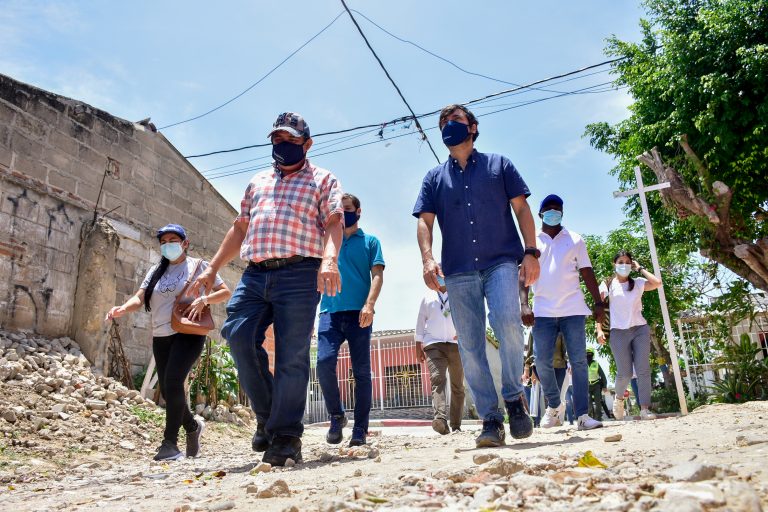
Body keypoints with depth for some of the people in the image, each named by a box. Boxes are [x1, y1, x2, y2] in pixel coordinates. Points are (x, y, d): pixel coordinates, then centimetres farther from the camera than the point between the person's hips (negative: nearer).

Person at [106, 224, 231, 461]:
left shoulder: (198, 266, 4)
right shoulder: (156, 271, 16)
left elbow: (225, 292, 1)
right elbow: (139, 298, 5)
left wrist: (203, 300, -17)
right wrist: (123, 308, -17)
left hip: (188, 333, -5)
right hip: (160, 337, 6)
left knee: (172, 382, -22)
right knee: (167, 390, 8)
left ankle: (170, 442, -14)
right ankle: (192, 425, 34)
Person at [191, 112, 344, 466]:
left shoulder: (322, 179, 13)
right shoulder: (258, 182, 28)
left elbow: (334, 223, -3)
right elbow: (239, 228, 27)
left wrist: (329, 259, -23)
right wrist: (212, 268, 18)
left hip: (299, 274, -4)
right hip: (255, 274, 5)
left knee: (291, 355, -8)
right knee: (238, 335, -13)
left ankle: (285, 434, 2)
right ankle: (267, 415, 6)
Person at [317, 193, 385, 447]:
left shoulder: (370, 241, 14)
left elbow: (377, 275, 3)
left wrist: (369, 304, -13)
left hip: (358, 313, -2)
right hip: (330, 311, 2)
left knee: (361, 371, -2)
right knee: (324, 361, -16)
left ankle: (360, 429, 6)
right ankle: (336, 416, 5)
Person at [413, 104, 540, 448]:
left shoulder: (499, 165, 16)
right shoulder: (434, 178, 19)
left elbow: (521, 207, 10)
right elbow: (425, 222, 10)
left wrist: (531, 251, -3)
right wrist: (427, 258, -8)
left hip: (501, 262, -2)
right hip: (458, 272, 2)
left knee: (506, 320, -27)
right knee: (470, 348, -1)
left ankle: (513, 396, -6)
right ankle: (490, 419, 9)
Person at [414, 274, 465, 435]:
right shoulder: (427, 297, 18)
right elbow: (420, 322, 18)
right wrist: (418, 346, 13)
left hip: (457, 344, 1)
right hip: (433, 345, 0)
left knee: (457, 385, 4)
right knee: (437, 379, -21)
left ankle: (456, 425, 11)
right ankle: (440, 418, -36)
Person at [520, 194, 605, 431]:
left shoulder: (575, 240, 13)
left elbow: (587, 272, 11)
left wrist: (598, 303, 2)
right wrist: (524, 305, -9)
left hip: (573, 309, 1)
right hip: (543, 311, 0)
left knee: (579, 361, -3)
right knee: (542, 361, -4)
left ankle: (582, 415, 0)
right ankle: (555, 405, 18)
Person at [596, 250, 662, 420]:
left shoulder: (638, 283, 10)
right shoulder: (608, 285, 5)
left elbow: (657, 283, -8)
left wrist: (640, 269, 3)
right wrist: (599, 329, -10)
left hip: (640, 329, 2)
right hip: (618, 331, -2)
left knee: (643, 370, -4)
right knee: (624, 373, -2)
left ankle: (645, 409, -2)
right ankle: (618, 398, 27)